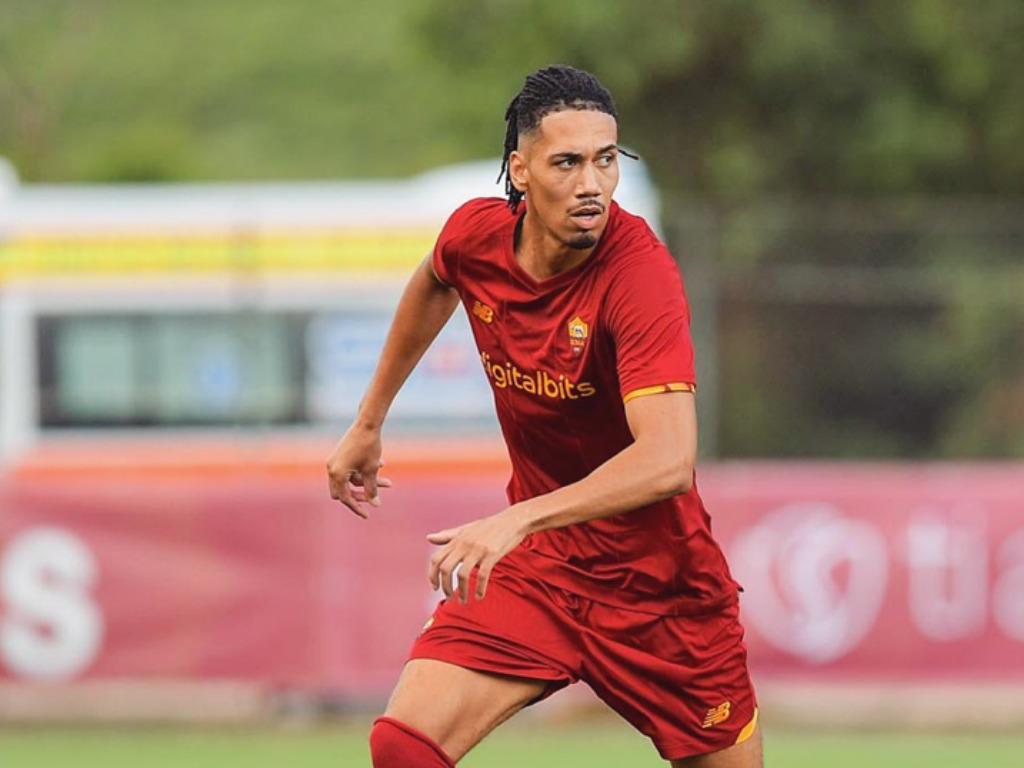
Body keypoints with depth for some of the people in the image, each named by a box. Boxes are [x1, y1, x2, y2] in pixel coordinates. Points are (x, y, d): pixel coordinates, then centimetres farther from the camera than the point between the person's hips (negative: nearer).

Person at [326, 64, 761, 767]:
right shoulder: (476, 235, -8)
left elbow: (669, 458, -38)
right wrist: (369, 423, 25)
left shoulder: (639, 272, -25)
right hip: (536, 564, 4)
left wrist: (518, 520, -48)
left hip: (658, 579, -3)